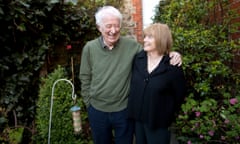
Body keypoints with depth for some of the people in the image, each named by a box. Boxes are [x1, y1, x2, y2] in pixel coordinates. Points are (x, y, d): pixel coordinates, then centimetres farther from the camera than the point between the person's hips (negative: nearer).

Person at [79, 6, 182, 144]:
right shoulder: (89, 48, -8)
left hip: (124, 110, 0)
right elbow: (85, 78, 0)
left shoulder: (131, 45, -10)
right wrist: (89, 102, 2)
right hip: (97, 110, 1)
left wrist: (171, 54, -17)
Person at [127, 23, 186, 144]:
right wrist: (133, 109, 9)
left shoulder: (172, 67, -17)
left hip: (158, 122, -4)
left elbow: (179, 95, -6)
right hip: (138, 117, 4)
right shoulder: (137, 59, -4)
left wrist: (167, 114, 3)